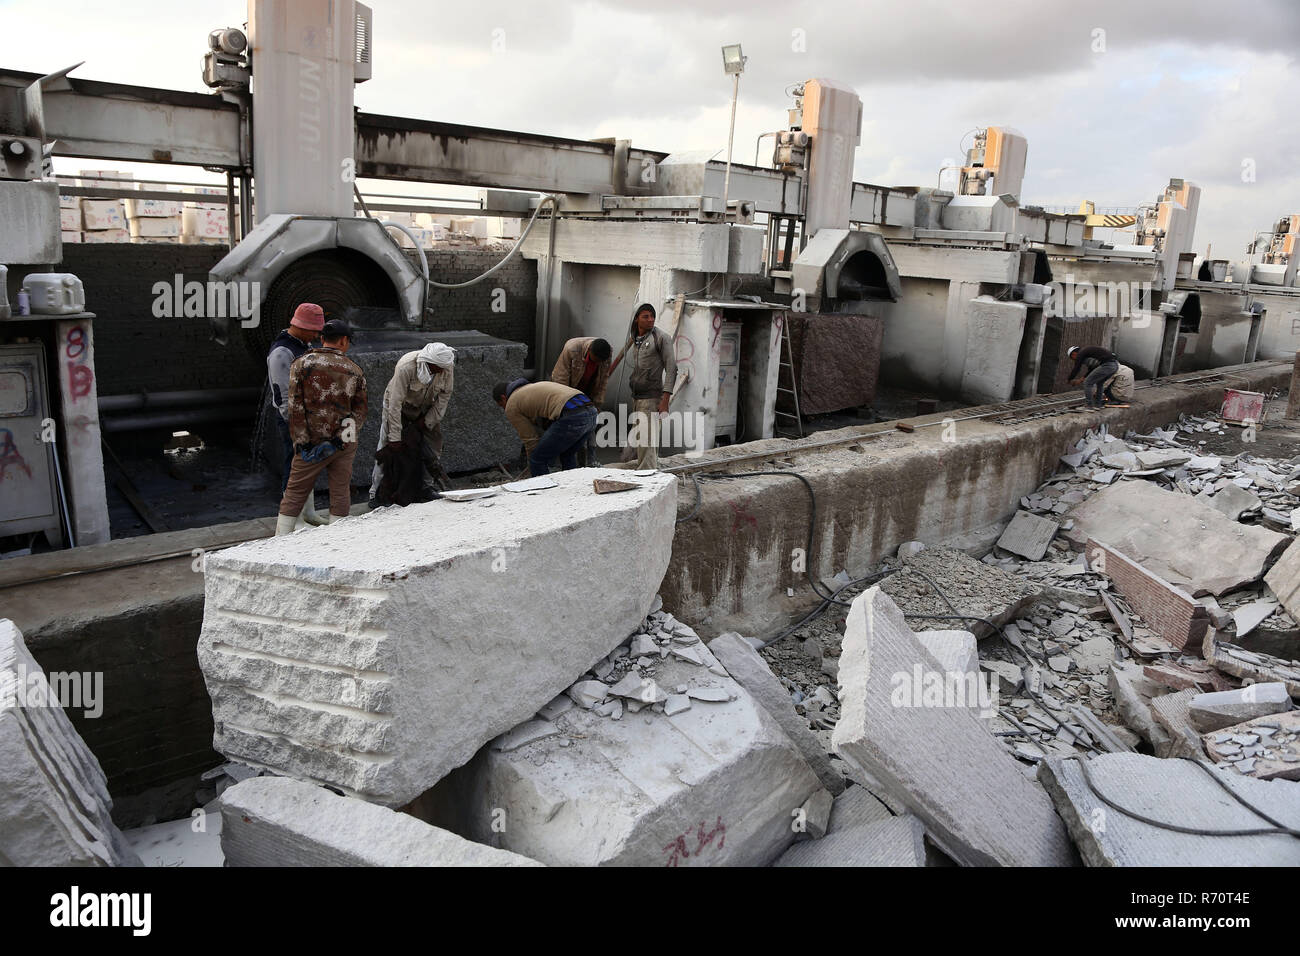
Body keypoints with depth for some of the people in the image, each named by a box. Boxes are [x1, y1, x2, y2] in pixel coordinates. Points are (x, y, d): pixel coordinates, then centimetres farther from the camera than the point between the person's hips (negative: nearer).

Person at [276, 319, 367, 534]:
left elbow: (295, 407, -8)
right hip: (344, 444, 1)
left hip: (311, 442, -1)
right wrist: (338, 440, -8)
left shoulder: (301, 364, -2)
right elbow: (360, 410, -2)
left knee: (295, 492, 9)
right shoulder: (355, 370, 3)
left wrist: (302, 442, -7)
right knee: (340, 493, 10)